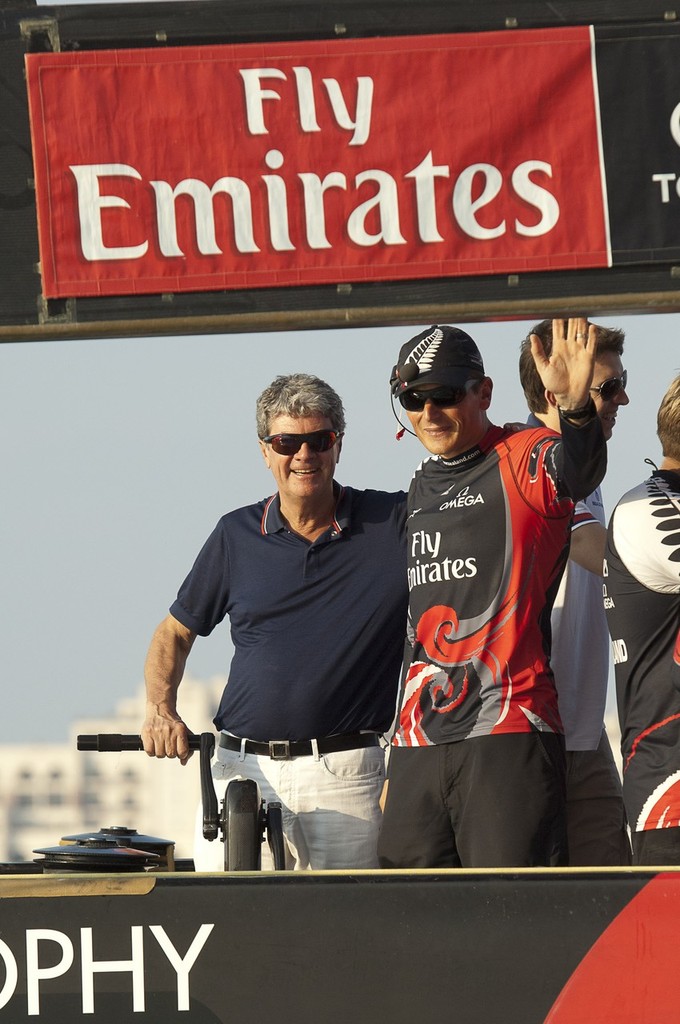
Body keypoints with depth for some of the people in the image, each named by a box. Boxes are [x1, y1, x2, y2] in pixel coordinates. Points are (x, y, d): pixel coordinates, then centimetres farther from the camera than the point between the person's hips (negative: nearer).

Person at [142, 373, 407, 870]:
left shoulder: (394, 524, 4)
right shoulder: (237, 535, 11)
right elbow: (175, 633, 19)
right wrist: (160, 708, 2)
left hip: (345, 775, -1)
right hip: (243, 772, 2)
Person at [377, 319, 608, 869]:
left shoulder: (524, 461, -3)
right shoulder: (420, 489, 21)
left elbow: (578, 470, -29)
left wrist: (576, 410, -50)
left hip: (510, 735, -7)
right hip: (418, 744, 7)